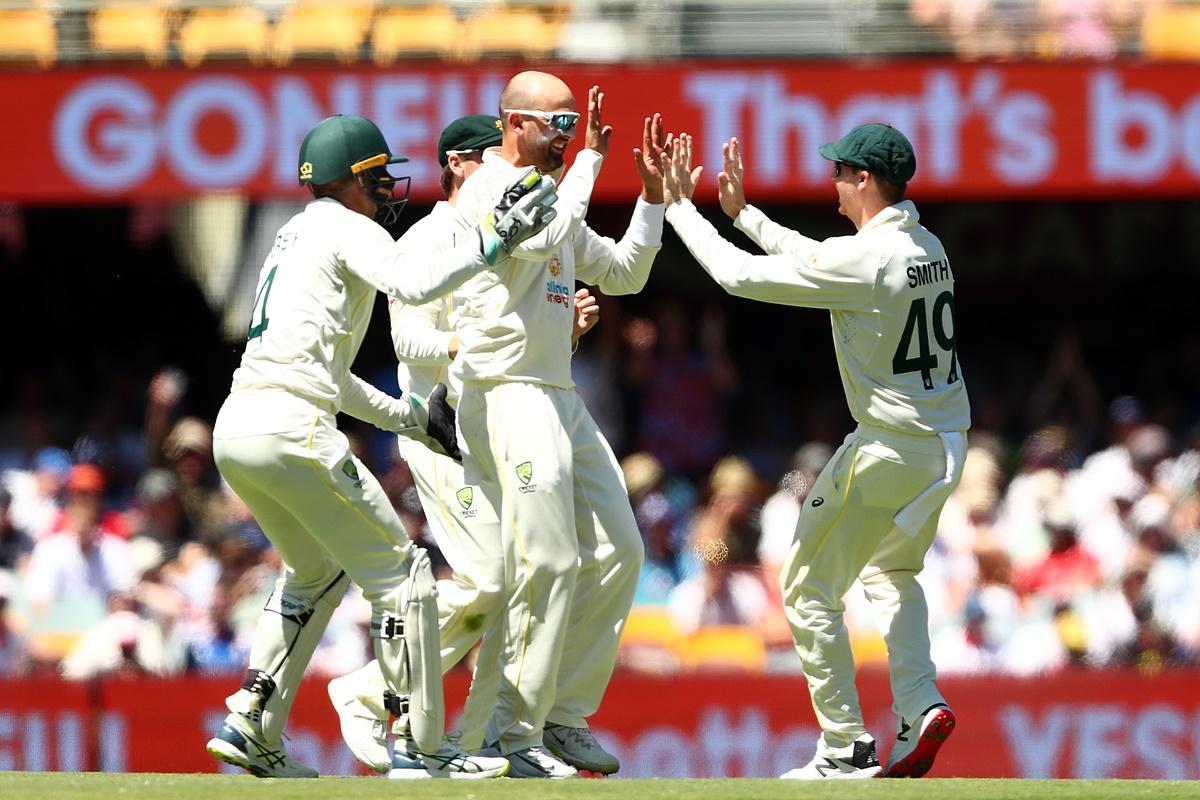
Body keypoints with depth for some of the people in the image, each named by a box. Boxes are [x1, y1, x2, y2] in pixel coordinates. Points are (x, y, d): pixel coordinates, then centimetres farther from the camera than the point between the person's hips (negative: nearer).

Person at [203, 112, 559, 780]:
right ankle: (419, 748, -2)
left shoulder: (296, 237, 27)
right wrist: (495, 238, -16)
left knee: (318, 572, 28)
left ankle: (251, 728, 20)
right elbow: (413, 284, -22)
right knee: (401, 572, -1)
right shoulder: (347, 229, 0)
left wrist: (414, 417, 29)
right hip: (290, 430, -9)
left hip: (234, 431, 9)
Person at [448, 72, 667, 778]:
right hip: (504, 395, -10)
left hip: (560, 396, 10)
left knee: (616, 553, 8)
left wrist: (653, 196, 14)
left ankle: (563, 719, 14)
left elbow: (622, 274, 25)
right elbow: (543, 239, -28)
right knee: (547, 564, -14)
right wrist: (590, 159, -19)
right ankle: (513, 734, -9)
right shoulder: (489, 189, -8)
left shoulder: (552, 199, 20)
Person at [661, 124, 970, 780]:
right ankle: (919, 707, 8)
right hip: (948, 445, 8)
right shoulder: (928, 248, 7)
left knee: (810, 589, 5)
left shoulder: (865, 258, -19)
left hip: (890, 450, -8)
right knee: (891, 572, 28)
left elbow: (739, 275, -15)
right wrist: (741, 211, 25)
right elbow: (816, 260, 22)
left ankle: (846, 750, 4)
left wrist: (680, 206, -3)